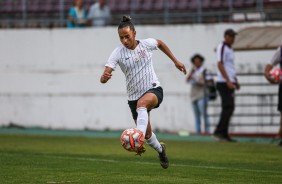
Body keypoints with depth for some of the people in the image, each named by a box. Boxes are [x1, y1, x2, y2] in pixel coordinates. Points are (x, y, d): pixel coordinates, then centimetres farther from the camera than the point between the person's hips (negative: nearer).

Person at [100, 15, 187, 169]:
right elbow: (104, 76, -22)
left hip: (154, 89, -2)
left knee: (142, 102, -38)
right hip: (133, 96, 2)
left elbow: (160, 43, 19)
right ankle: (160, 149, 43)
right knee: (147, 135, 8)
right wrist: (104, 77, -46)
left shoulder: (146, 44, -7)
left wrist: (175, 61, 19)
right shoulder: (117, 53, -12)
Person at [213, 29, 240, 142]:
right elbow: (220, 65, -18)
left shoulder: (230, 49, 20)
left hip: (230, 83, 10)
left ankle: (224, 134, 9)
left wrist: (236, 81, 22)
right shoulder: (222, 47, -9)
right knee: (228, 107, -16)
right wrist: (228, 81, -24)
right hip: (224, 82, -10)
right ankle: (219, 132, -17)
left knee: (229, 108, 8)